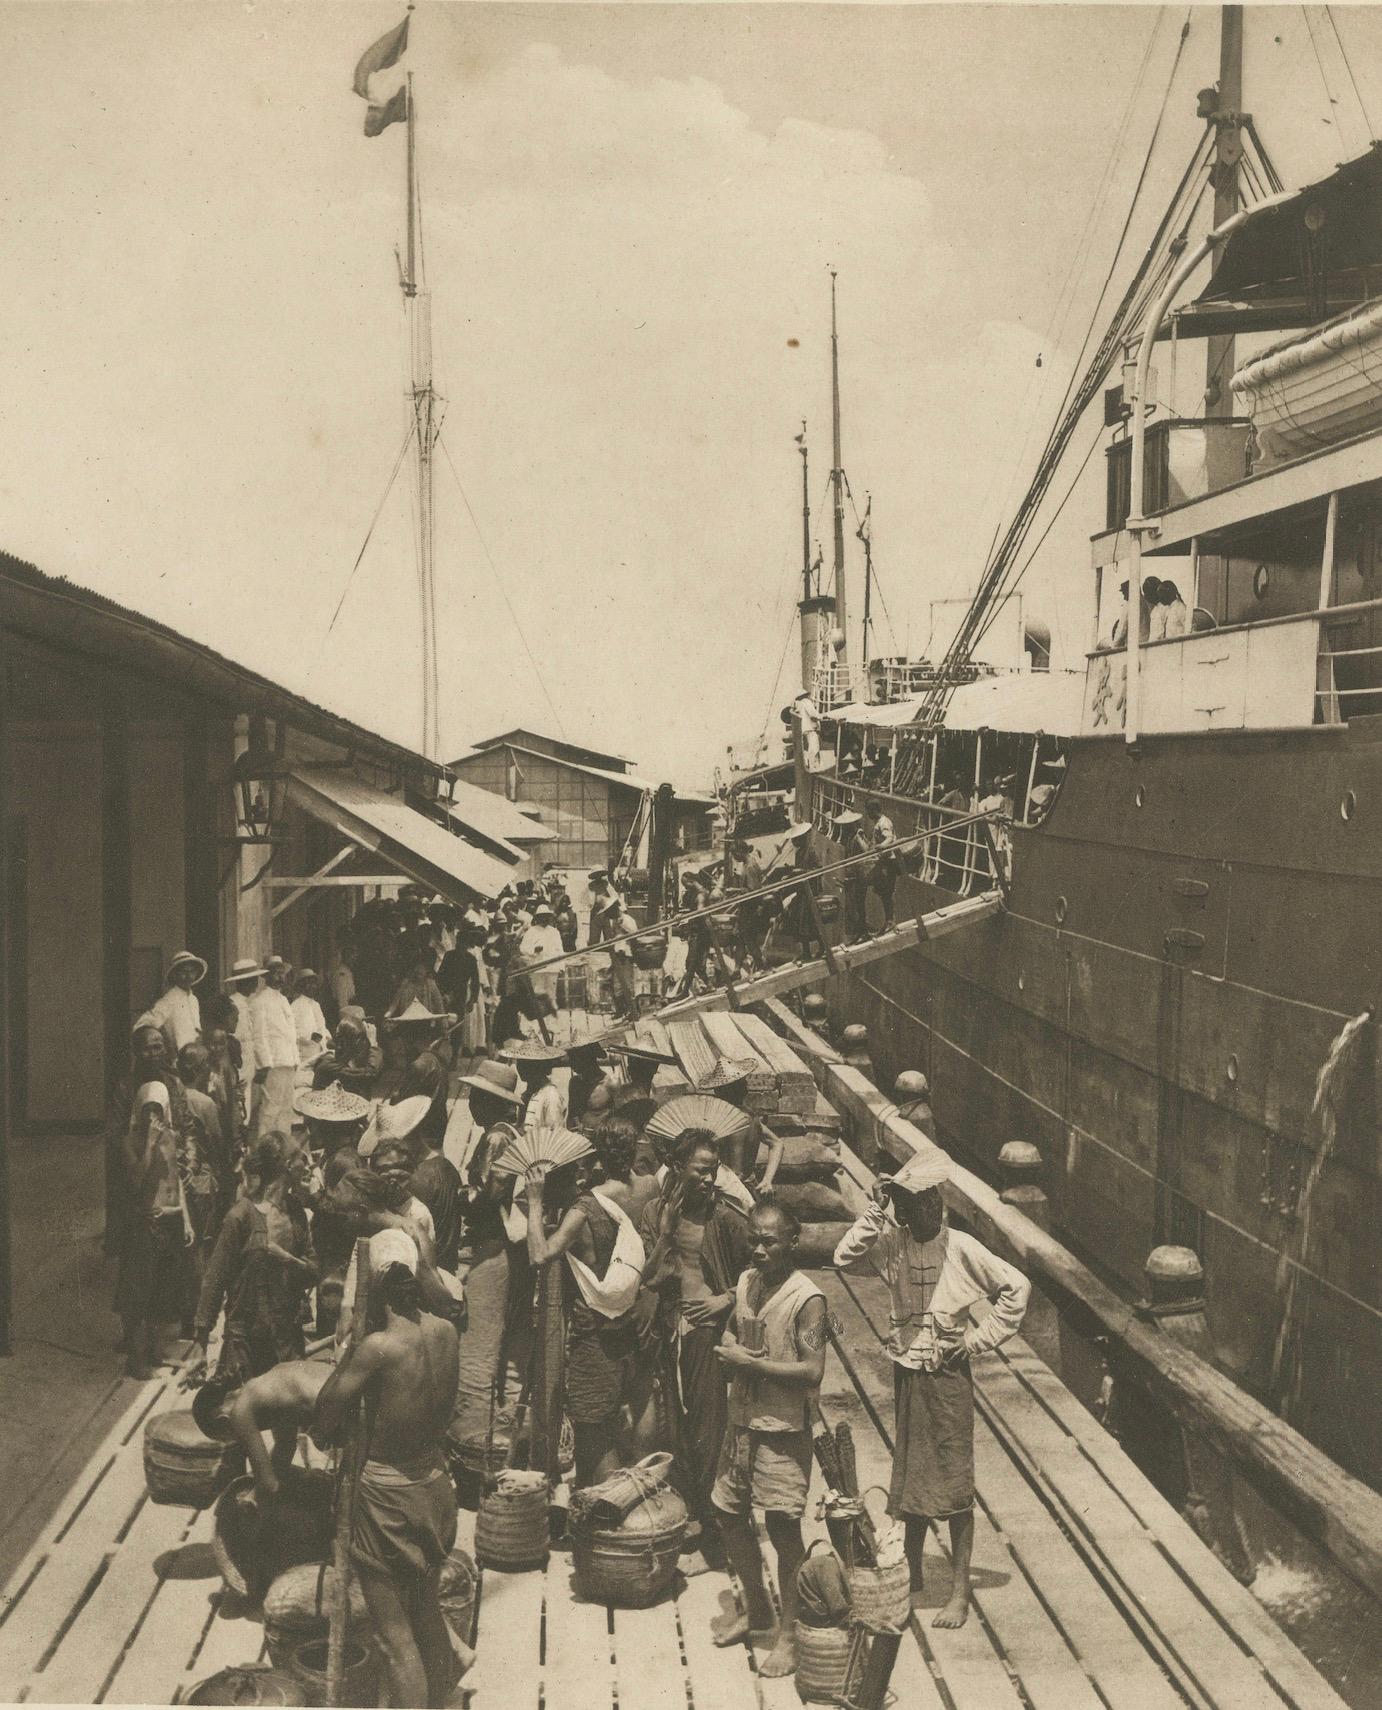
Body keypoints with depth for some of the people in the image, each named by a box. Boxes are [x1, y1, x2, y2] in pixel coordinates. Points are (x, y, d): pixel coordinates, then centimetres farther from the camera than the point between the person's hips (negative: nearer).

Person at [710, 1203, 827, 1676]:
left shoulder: (806, 1299, -17)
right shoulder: (745, 1282, 4)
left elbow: (813, 1371, -22)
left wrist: (752, 1363, -20)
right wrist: (729, 1355, -4)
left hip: (783, 1430, -7)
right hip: (742, 1421, 7)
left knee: (782, 1527, -1)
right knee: (731, 1518, 15)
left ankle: (789, 1632, 14)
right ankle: (756, 1609, 35)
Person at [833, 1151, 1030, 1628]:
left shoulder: (961, 1248, -11)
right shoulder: (893, 1243, -4)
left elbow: (1016, 1287, -5)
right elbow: (844, 1259, -19)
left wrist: (979, 1339, -7)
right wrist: (876, 1211, -22)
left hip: (949, 1375, -3)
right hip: (908, 1374, 3)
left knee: (955, 1484, 0)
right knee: (911, 1478, 13)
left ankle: (959, 1592, 7)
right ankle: (913, 1582, 26)